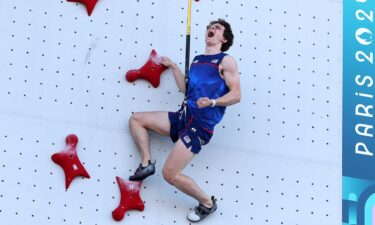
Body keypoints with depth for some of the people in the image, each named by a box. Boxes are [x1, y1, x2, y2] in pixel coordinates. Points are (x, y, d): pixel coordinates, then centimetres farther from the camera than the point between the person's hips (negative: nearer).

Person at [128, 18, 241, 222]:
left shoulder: (226, 61, -4)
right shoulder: (197, 60, 18)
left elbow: (236, 95, -11)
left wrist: (212, 102, -26)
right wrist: (173, 66, 18)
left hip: (200, 125, -8)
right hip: (183, 116, 8)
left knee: (170, 174, -13)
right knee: (136, 119, 14)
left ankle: (207, 203, 6)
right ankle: (147, 164, 10)